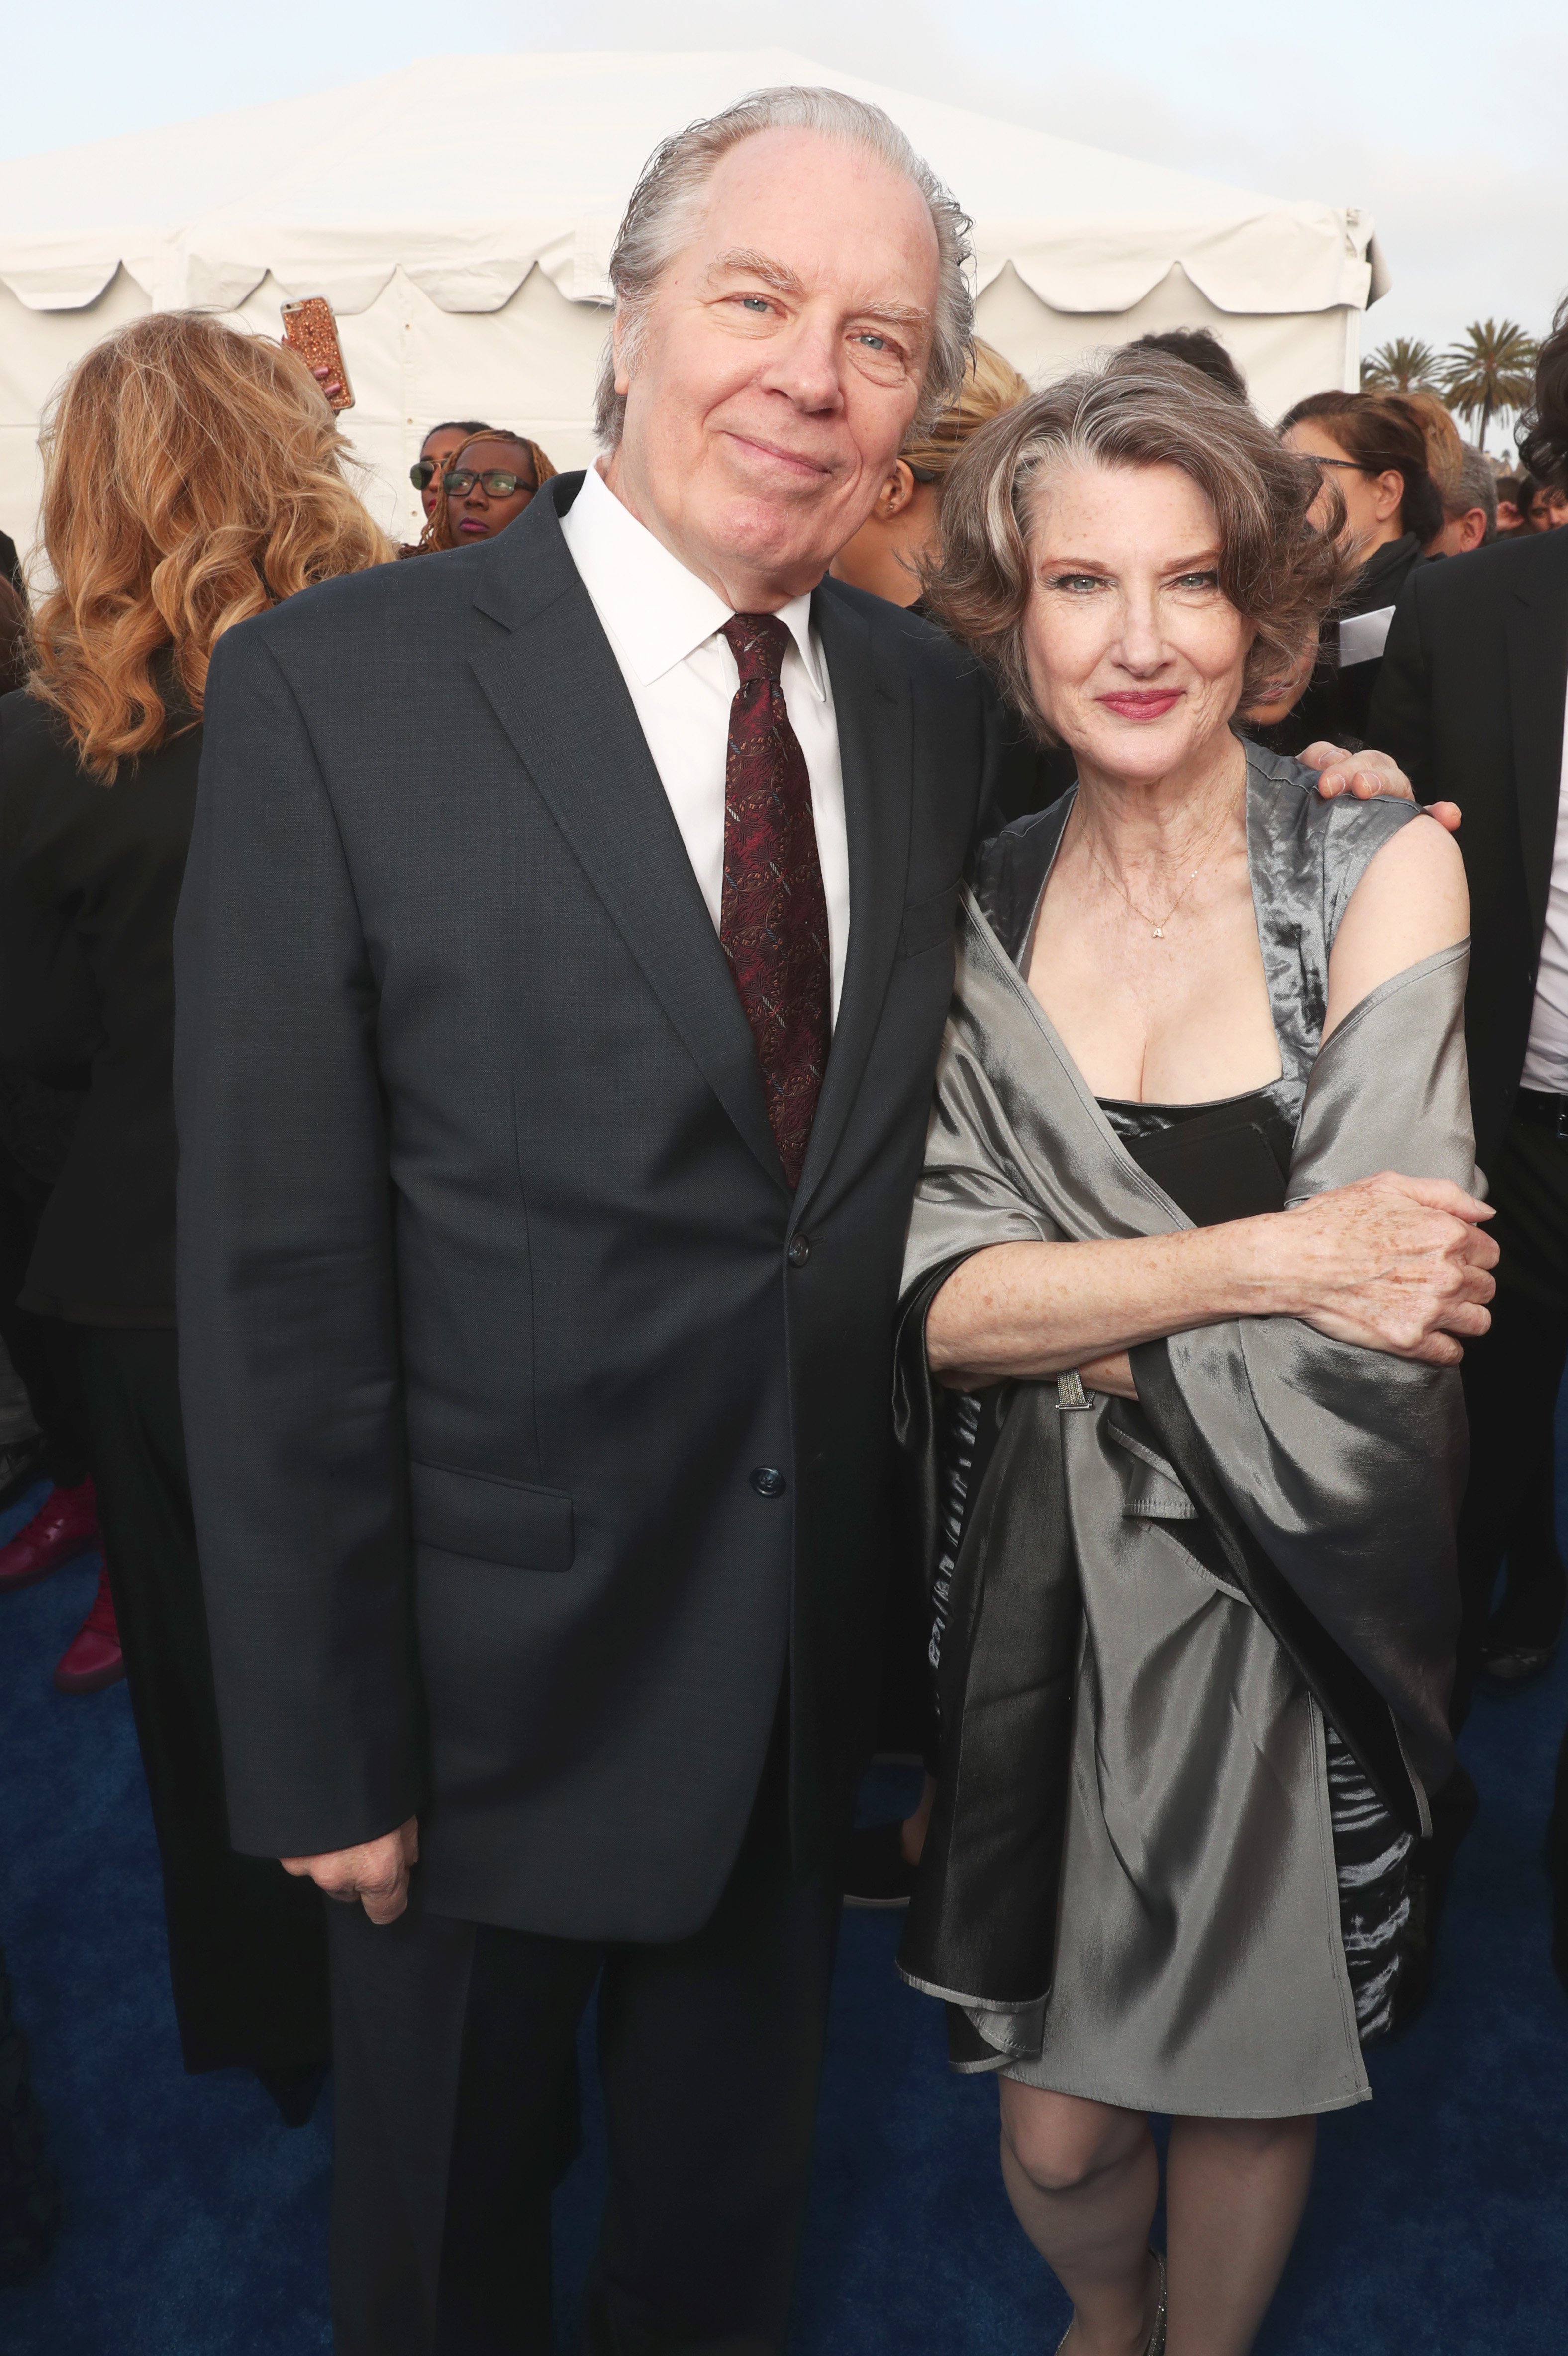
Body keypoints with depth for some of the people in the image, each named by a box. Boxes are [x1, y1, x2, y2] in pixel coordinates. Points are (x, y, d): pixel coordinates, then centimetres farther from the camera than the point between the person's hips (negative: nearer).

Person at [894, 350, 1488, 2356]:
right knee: (1055, 2126, 14)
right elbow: (943, 1300, -11)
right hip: (1040, 1588, 2)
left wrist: (1076, 1326, -12)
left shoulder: (1383, 868, -10)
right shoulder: (976, 907, -2)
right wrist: (1262, 1259, -21)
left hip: (1287, 1591, -1)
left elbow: (1379, 1323, -17)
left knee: (1252, 2077, 18)